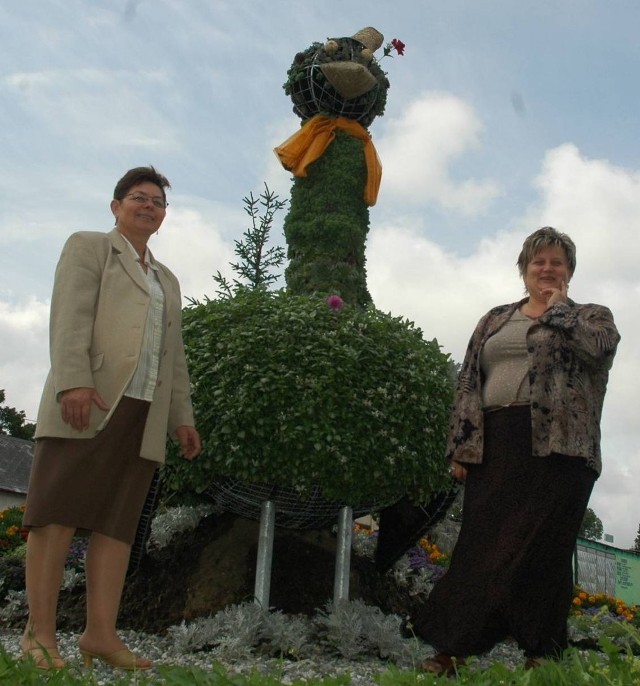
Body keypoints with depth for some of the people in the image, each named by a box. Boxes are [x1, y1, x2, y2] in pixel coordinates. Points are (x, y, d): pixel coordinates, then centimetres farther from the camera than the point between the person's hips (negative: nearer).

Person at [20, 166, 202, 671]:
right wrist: (74, 380, -19)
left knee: (118, 522, 0)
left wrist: (182, 416, 13)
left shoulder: (168, 281, 29)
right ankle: (39, 631, -3)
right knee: (59, 511, -6)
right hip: (88, 402, -5)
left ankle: (101, 633, 0)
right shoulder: (87, 247, 11)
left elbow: (174, 355, 24)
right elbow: (70, 315, -5)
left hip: (144, 412, 6)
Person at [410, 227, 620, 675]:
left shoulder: (592, 316, 13)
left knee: (543, 547, -1)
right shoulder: (495, 320, 21)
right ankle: (454, 648, 5)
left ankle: (542, 653, 12)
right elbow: (469, 382, 14)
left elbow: (598, 346, -12)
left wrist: (558, 307, 2)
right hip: (493, 447, 3)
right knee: (480, 544, 1)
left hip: (556, 446, -3)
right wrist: (461, 448, 4)